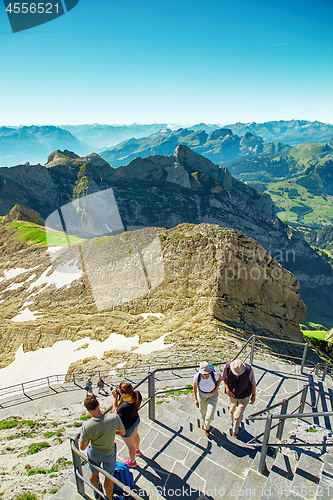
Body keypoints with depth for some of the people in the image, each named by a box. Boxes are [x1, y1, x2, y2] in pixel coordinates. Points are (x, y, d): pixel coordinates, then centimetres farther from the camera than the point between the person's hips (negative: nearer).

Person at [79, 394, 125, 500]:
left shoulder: (86, 426, -35)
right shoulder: (114, 418, -35)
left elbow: (82, 447, -18)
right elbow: (123, 432, -15)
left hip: (93, 453, 1)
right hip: (109, 454, -1)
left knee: (94, 473, 32)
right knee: (109, 477, 26)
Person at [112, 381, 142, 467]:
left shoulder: (125, 407, -48)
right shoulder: (137, 394, -30)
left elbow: (114, 411, -25)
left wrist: (115, 397, -22)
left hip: (127, 428, -7)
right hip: (136, 420, 7)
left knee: (130, 445, 24)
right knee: (135, 435, 37)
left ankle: (132, 462, 53)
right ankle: (137, 450, 67)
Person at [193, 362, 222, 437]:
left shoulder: (214, 375, -35)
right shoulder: (197, 376, -33)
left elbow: (220, 377, -8)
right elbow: (194, 386, -11)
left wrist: (216, 389, -14)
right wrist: (195, 399, -10)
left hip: (213, 395, -1)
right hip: (202, 394, 1)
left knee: (210, 416, -4)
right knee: (203, 412, 23)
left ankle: (206, 427, 33)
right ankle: (205, 422, 61)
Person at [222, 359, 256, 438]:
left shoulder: (248, 370, -34)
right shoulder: (227, 367, -31)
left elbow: (253, 382, -13)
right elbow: (224, 377, -8)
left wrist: (253, 395, -1)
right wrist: (227, 389, -20)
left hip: (244, 397, -2)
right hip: (232, 395, 2)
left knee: (238, 416, 2)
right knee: (232, 412, 23)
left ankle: (235, 430, 35)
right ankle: (233, 424, 57)